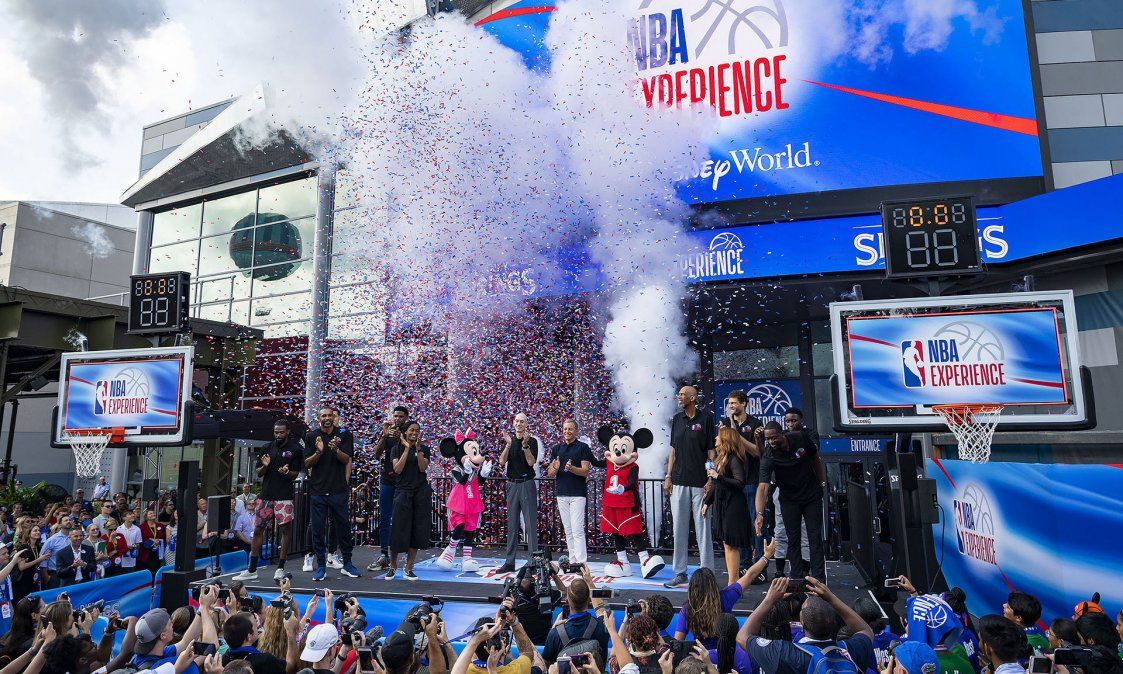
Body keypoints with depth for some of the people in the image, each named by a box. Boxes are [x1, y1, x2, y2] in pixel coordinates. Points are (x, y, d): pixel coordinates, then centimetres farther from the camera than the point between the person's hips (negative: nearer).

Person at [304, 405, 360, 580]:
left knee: (343, 526, 5)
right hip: (318, 490, 1)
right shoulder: (311, 436, 5)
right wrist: (318, 452, -18)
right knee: (318, 528, 3)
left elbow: (346, 459, -4)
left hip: (339, 489, 0)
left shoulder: (344, 434, 3)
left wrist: (335, 450, -24)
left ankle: (347, 564, 17)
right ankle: (321, 566, 14)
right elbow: (307, 463, 1)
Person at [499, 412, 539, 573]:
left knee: (530, 523, -3)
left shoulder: (532, 441, -1)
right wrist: (508, 445, -18)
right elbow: (502, 461, -4)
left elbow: (531, 462, -13)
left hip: (527, 484, -4)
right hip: (512, 484, 4)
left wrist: (525, 445, -24)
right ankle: (509, 562, 13)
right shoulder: (509, 440, 9)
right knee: (512, 525, 8)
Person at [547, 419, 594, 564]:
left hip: (577, 494, -5)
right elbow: (550, 474, 8)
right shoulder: (557, 449, 13)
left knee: (577, 529, -10)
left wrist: (571, 468, -28)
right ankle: (573, 561, 16)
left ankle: (581, 562, -9)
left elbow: (585, 471, -9)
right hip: (561, 494, 5)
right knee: (568, 530, 9)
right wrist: (555, 468, -16)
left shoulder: (583, 447, 0)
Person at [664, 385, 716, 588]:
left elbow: (711, 450, -5)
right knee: (679, 529, 9)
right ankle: (680, 572, 19)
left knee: (703, 528, 1)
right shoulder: (677, 419, 11)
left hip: (700, 482, -5)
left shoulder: (706, 418, -4)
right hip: (679, 481, 5)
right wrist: (668, 476, 9)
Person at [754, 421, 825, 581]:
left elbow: (815, 458, 3)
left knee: (815, 536, 2)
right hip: (789, 500, -1)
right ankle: (797, 577, 12)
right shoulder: (768, 457, -26)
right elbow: (762, 486, -35)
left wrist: (821, 482, 8)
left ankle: (819, 577, 7)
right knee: (793, 539, 2)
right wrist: (759, 514, -47)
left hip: (812, 495, 1)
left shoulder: (800, 438, -18)